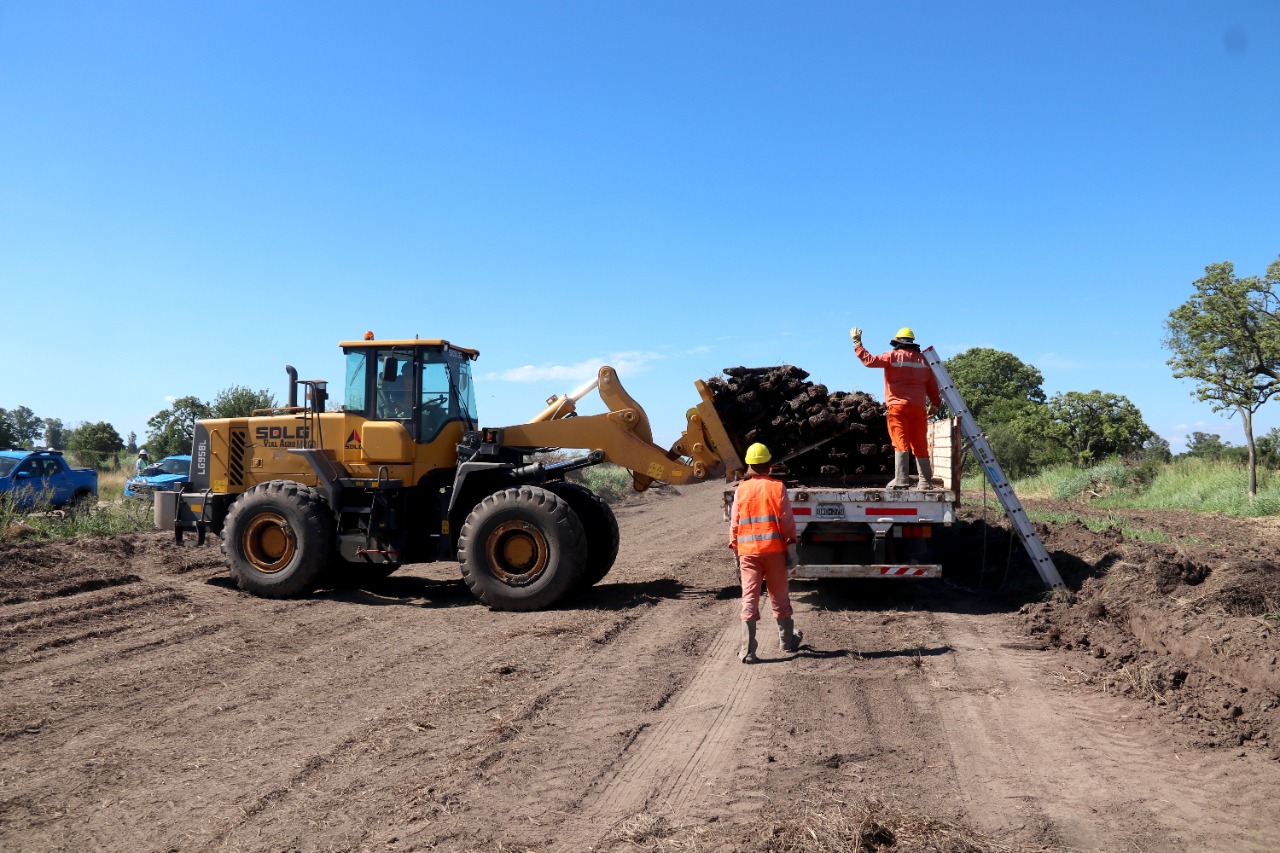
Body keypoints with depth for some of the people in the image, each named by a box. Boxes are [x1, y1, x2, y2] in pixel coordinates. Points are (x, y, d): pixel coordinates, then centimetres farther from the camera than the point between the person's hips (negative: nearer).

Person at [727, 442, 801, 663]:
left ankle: (747, 651, -7)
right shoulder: (777, 488, -3)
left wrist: (735, 550, 13)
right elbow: (787, 522, -3)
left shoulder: (741, 490, 1)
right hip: (774, 550, 0)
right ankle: (787, 641, 31)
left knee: (749, 599, 0)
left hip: (747, 552, 0)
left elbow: (734, 525, 4)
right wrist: (791, 548, 4)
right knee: (779, 597, 14)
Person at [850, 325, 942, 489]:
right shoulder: (922, 359, 13)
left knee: (900, 443, -7)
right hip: (918, 407, 4)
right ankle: (926, 481, 11)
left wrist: (857, 343, 2)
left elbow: (869, 360, -8)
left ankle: (901, 480, -15)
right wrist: (935, 403, 29)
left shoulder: (893, 356, -1)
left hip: (898, 405, -4)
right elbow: (932, 385, 17)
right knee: (920, 444, 9)